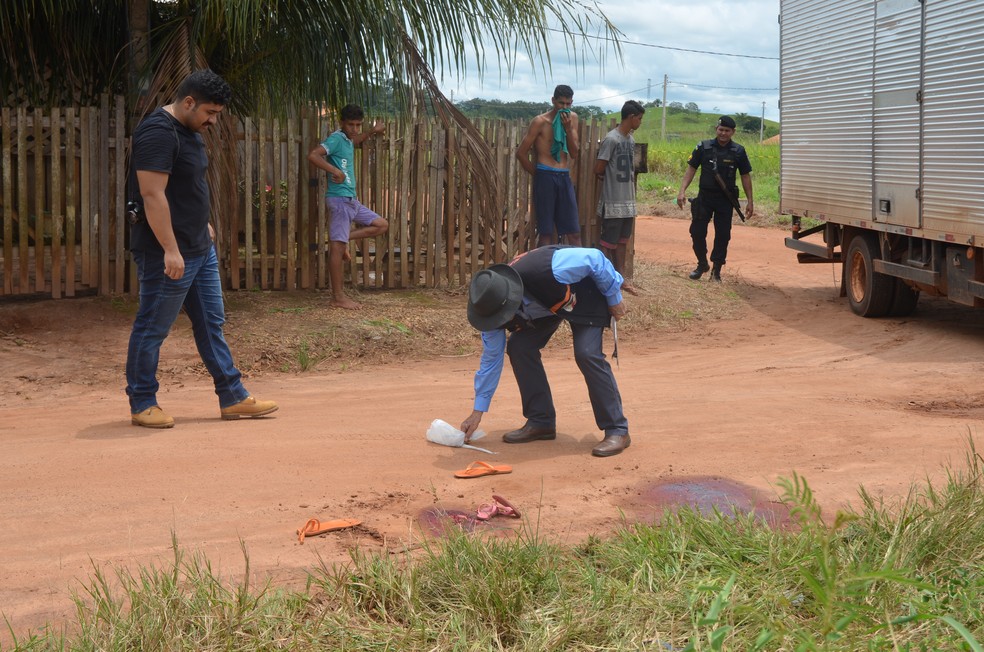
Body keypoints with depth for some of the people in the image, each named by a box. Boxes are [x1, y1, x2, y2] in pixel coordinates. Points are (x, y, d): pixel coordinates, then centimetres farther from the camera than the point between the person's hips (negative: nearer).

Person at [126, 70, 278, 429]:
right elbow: (153, 195, -25)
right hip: (168, 254, -10)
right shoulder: (158, 133, -19)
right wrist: (170, 249, -26)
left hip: (200, 249, 10)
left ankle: (233, 397, 18)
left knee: (212, 323, 12)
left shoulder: (190, 131, 12)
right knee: (152, 329, 2)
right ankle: (142, 404, 13)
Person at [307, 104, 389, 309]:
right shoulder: (336, 139, -11)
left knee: (382, 225, 13)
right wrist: (335, 171, -28)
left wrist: (372, 132, 32)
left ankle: (344, 239, 9)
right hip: (340, 199, -9)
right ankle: (338, 297, -5)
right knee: (337, 246, -7)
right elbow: (312, 155, -27)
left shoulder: (347, 140, 15)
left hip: (351, 200, 9)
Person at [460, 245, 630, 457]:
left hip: (587, 293, -5)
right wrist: (477, 412, -6)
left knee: (587, 353, -22)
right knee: (519, 346, -11)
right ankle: (541, 422, 3)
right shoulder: (494, 305, -23)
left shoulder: (546, 269, -44)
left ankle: (617, 430, -14)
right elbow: (491, 358, -10)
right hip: (548, 302, 5)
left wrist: (614, 298, -15)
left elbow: (595, 258, -28)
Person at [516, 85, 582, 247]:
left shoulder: (572, 118, 10)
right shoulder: (541, 121, -5)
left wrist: (568, 128, -7)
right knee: (546, 232, -1)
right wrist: (537, 173, 2)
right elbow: (521, 152, -4)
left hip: (565, 178, 5)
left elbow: (574, 153, 5)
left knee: (574, 233, 2)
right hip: (545, 177, -4)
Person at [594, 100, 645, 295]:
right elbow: (598, 170, -14)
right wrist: (611, 178, 5)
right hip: (613, 202, -8)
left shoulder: (631, 140, 10)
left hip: (628, 202, 8)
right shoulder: (612, 139, -16)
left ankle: (620, 277, 22)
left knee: (622, 241, 14)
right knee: (608, 242, 0)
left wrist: (632, 201, 15)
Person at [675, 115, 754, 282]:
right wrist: (682, 191, -9)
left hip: (726, 200, 0)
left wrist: (750, 201, 3)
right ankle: (702, 264, 22)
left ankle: (716, 270, 14)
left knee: (723, 235, 2)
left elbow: (745, 176, 5)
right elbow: (691, 169, 1)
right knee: (697, 231, 0)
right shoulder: (703, 147, -2)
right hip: (704, 197, 0)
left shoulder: (738, 151, 0)